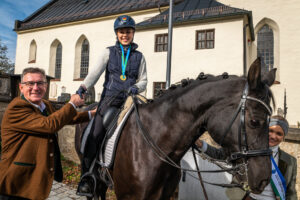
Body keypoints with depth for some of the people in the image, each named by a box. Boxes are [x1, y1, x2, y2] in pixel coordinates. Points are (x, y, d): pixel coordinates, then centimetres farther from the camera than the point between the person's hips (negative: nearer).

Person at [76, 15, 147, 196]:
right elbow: (95, 72, -1)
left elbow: (143, 80, 12)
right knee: (95, 136, -12)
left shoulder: (139, 56, 14)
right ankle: (87, 180, 0)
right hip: (109, 98, -1)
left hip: (129, 99, 1)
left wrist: (136, 88, -11)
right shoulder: (109, 52, 11)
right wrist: (82, 88, -17)